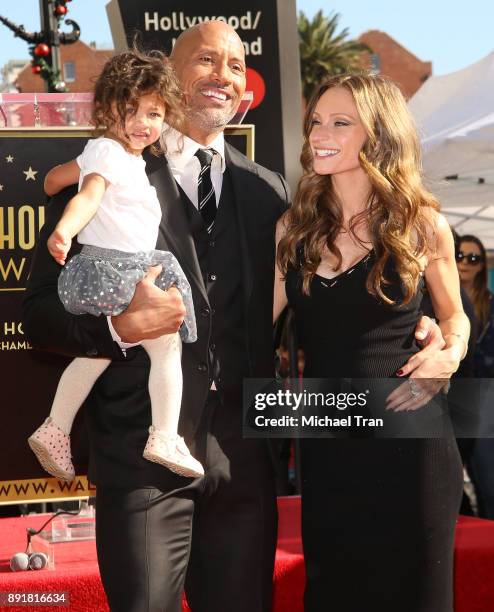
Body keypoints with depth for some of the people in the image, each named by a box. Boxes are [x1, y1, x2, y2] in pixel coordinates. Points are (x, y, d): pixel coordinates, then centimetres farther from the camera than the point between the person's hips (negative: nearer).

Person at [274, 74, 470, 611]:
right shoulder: (295, 227, 4)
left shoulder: (421, 224, -1)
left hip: (409, 444, -2)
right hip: (326, 445, 2)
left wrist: (449, 357, -8)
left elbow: (452, 315, 12)